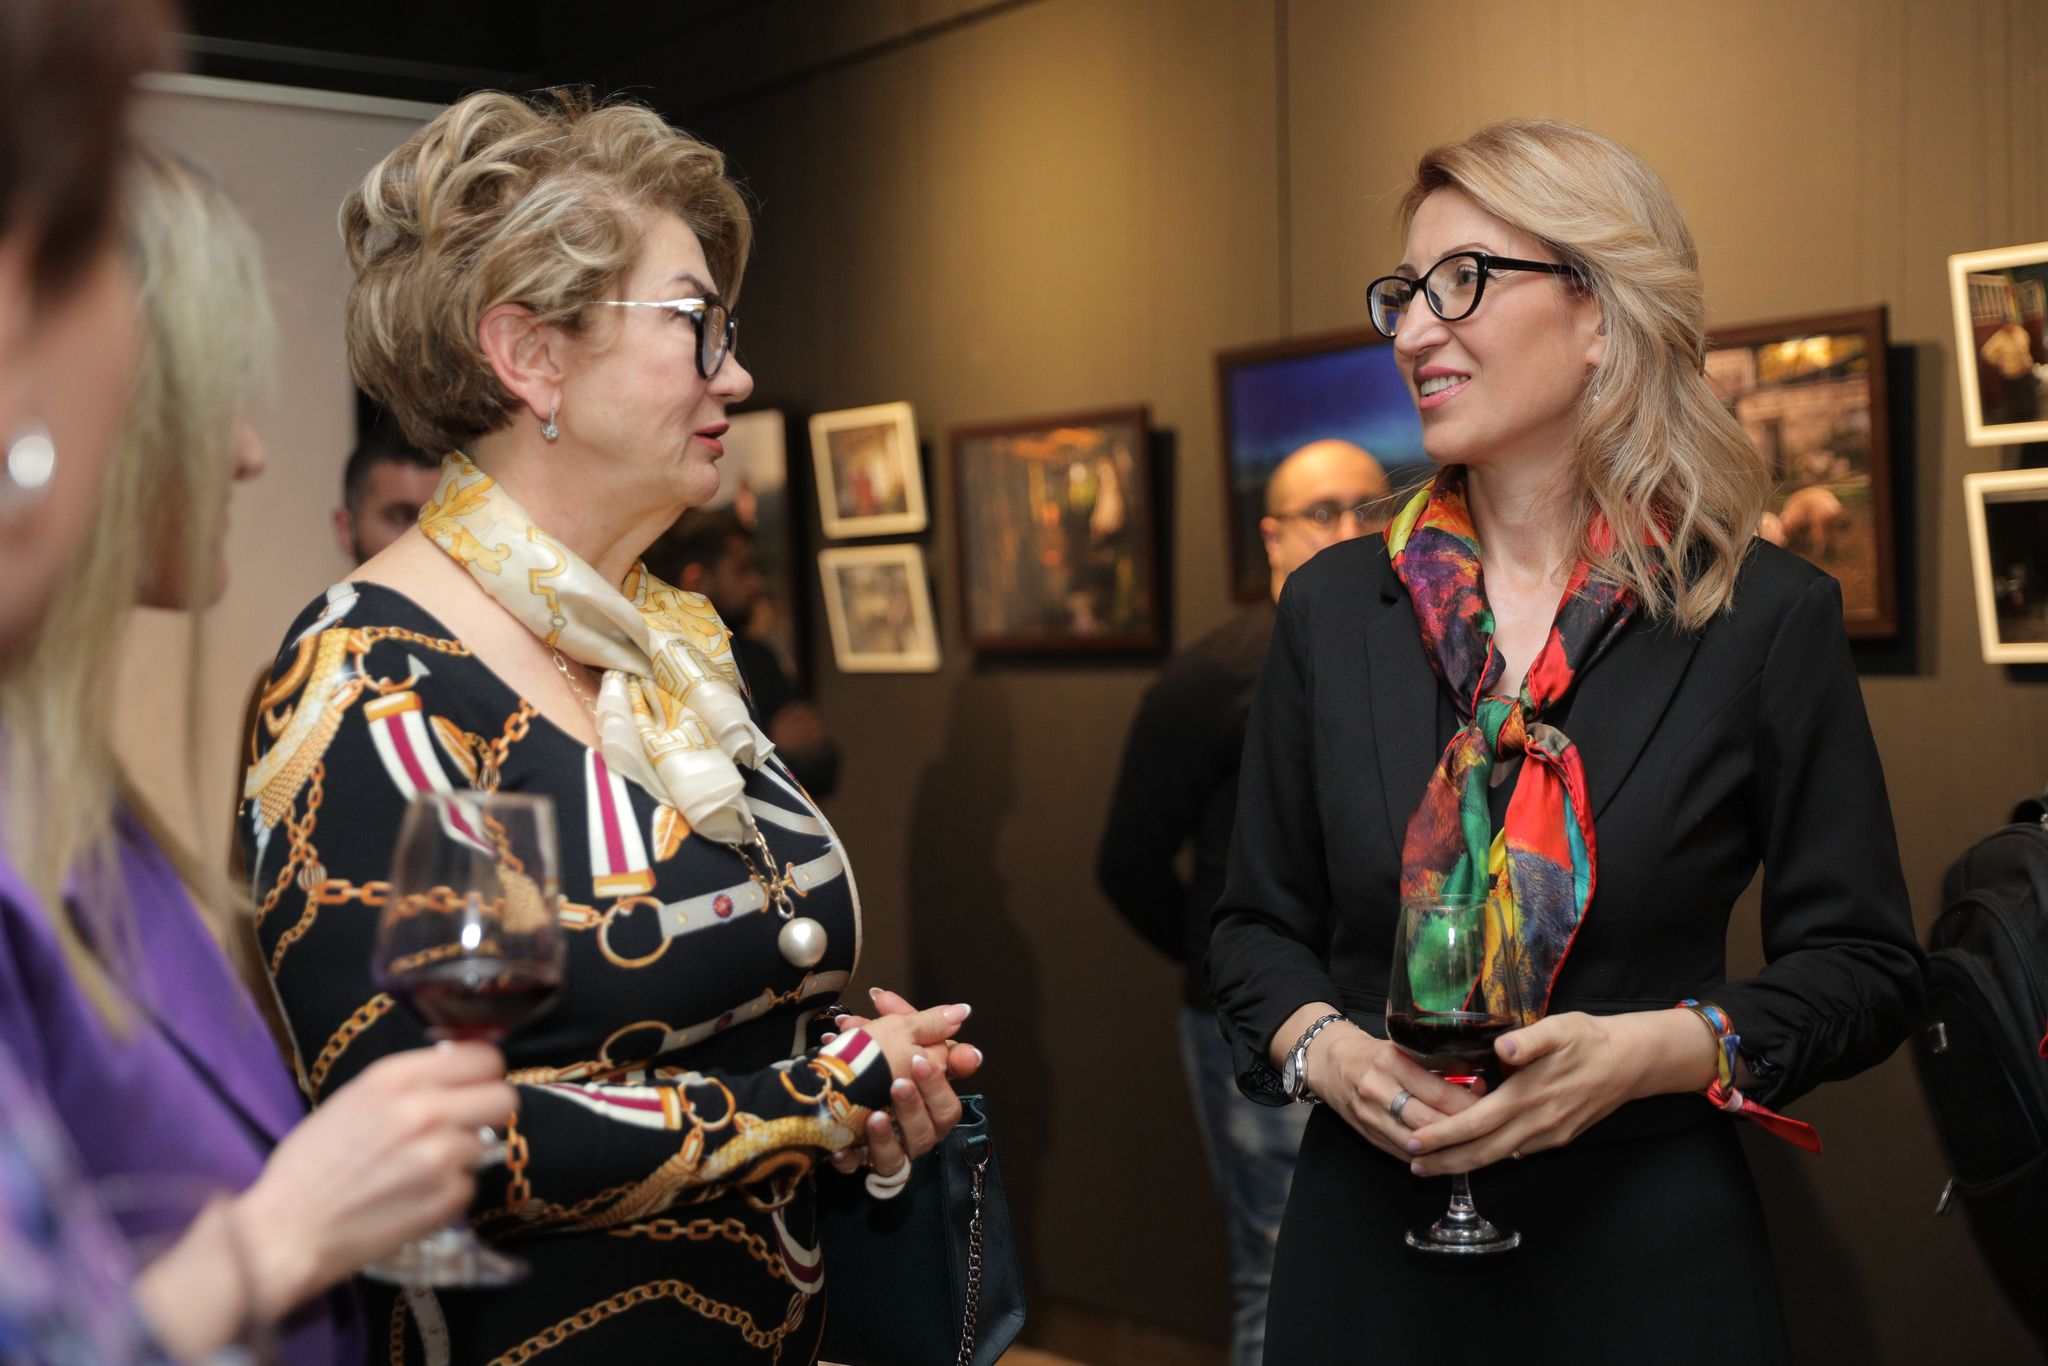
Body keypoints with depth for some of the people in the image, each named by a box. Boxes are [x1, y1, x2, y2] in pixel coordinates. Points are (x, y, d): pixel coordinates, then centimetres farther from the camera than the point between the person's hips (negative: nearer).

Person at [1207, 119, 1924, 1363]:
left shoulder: (1770, 618, -6)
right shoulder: (1331, 607, 3)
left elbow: (1863, 965, -2)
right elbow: (1260, 923, 9)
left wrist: (1651, 1051, -18)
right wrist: (1321, 1048, -11)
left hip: (1648, 1247, -2)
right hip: (1369, 1225, 3)